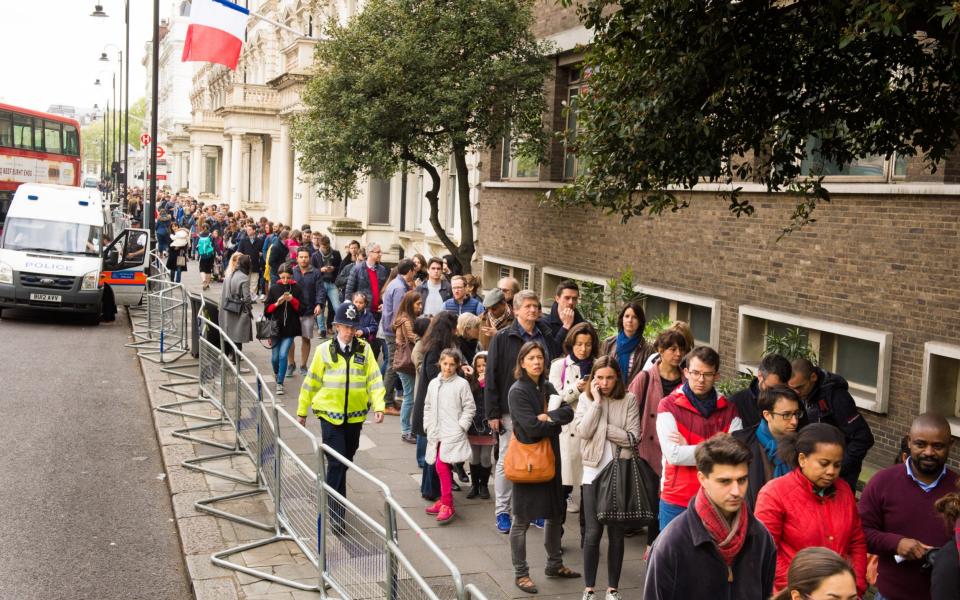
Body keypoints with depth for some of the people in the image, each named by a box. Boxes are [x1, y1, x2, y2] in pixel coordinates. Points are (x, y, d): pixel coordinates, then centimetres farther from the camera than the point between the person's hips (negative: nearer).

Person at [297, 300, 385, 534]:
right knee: (337, 463, -8)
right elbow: (312, 381, 4)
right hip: (330, 415, -3)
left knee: (346, 460, 17)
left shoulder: (364, 349, 1)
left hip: (355, 416, 3)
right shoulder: (325, 350, -3)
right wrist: (302, 410, 9)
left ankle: (332, 491, 41)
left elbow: (374, 379, -3)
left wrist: (378, 406, -16)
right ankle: (336, 515, -3)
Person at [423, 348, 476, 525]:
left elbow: (469, 408, -2)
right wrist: (428, 426, 11)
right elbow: (428, 406, 19)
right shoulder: (433, 384, 12)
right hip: (436, 433, 6)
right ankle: (444, 500, 23)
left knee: (442, 465, -16)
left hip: (453, 434, -5)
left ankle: (447, 505, -9)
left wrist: (460, 427, -8)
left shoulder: (462, 384, -4)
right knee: (441, 467, 10)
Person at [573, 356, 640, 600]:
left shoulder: (629, 400, -2)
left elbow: (633, 437, -9)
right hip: (594, 472, 0)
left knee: (616, 533, 7)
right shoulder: (585, 399, 1)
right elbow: (583, 431, -13)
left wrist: (602, 429, -12)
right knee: (593, 532, -1)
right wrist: (597, 401, -13)